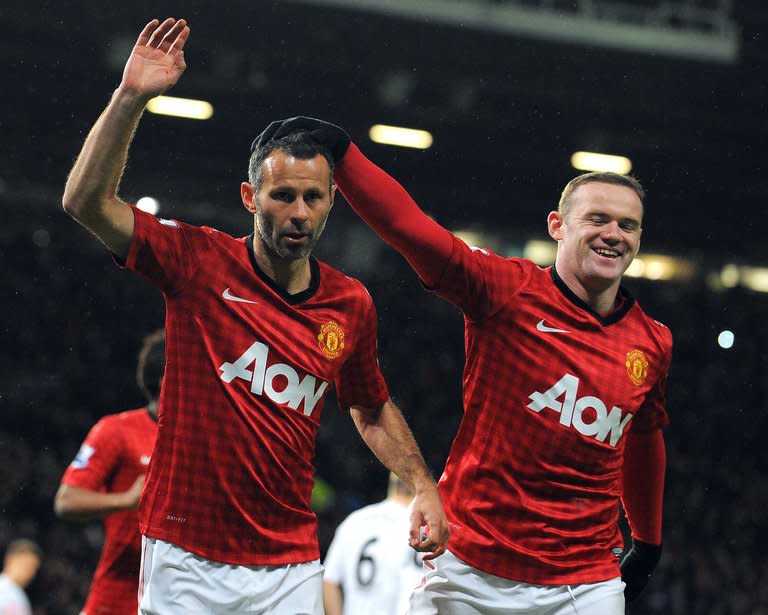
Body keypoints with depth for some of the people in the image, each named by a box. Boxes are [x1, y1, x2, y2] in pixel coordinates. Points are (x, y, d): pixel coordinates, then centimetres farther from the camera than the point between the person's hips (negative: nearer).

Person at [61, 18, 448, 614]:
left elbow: (373, 410, 22)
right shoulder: (200, 261, -3)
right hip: (186, 558, -2)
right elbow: (87, 202, -13)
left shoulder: (351, 305, 6)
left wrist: (424, 487, 10)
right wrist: (131, 97, -19)